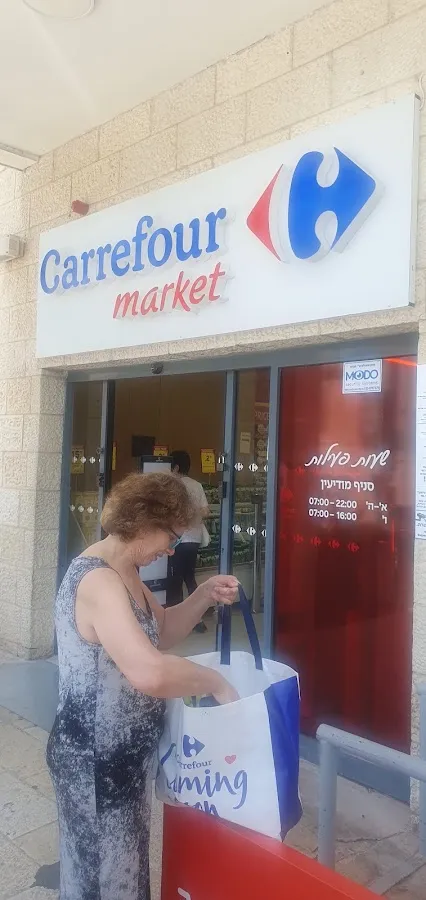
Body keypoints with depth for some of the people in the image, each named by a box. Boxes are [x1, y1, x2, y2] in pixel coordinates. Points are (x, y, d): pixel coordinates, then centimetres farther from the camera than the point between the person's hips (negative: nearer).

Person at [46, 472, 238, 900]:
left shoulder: (123, 572, 4)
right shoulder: (97, 580, -29)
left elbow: (160, 633, 14)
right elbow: (150, 672, -41)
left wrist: (205, 596, -2)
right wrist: (215, 683, -25)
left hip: (122, 753, 10)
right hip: (95, 761, -9)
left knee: (122, 866, 26)